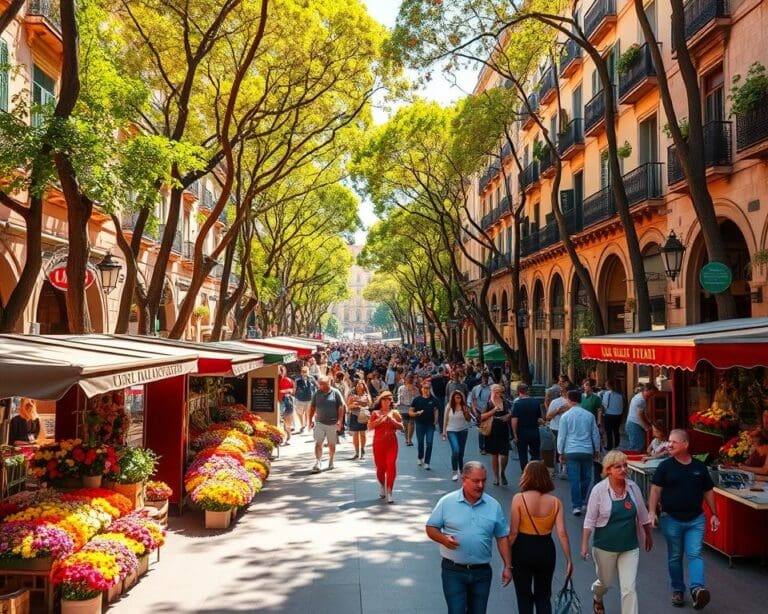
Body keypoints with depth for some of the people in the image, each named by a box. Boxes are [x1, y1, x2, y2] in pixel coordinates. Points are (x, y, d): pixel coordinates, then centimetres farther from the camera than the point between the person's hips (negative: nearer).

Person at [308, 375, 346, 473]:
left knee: (331, 444, 10)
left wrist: (340, 421, -10)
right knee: (318, 443, -10)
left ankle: (331, 462, 26)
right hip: (319, 422, 1)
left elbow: (341, 407, -4)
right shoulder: (317, 393, 4)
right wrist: (310, 420, 5)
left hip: (332, 423, -1)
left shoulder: (335, 393, -3)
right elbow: (312, 408, 10)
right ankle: (318, 462, -13)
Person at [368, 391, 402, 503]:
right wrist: (380, 419, -14)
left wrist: (392, 420, -12)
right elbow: (369, 427, -4)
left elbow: (401, 427, 2)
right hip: (378, 443, 0)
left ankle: (389, 493, -9)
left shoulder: (395, 413, 8)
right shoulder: (375, 413, 6)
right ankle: (383, 487, 34)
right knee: (380, 467, 7)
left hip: (391, 443, 0)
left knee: (391, 467, -11)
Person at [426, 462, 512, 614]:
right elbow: (431, 528, 1)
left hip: (482, 572, 3)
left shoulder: (494, 505, 1)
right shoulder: (447, 502, -6)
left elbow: (502, 537, 7)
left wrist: (507, 567, 3)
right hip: (453, 571, -2)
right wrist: (443, 539, -19)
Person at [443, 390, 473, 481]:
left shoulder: (464, 407, -3)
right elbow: (445, 419, 4)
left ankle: (461, 470, 27)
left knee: (461, 452, 9)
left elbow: (469, 420, 4)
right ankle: (454, 471, -10)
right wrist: (444, 431, 3)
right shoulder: (449, 407, -4)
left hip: (463, 431, 2)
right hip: (451, 431, -2)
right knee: (455, 450, -18)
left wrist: (467, 413, -15)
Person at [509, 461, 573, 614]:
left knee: (524, 596, 14)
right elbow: (562, 533, -10)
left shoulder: (519, 498, -14)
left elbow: (513, 532, -14)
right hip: (546, 550, 3)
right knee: (543, 596, 21)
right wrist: (569, 560, -1)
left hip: (523, 550, -2)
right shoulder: (555, 502, -6)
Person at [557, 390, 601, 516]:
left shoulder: (566, 416, -4)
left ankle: (577, 506, -3)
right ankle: (583, 502, 24)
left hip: (571, 452, -2)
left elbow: (561, 436, -1)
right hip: (587, 451, 2)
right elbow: (596, 434, 10)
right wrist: (596, 450, 22)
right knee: (586, 478, 17)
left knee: (574, 479, -1)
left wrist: (561, 453, 8)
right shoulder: (589, 415, 4)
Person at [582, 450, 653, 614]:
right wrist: (584, 545, -14)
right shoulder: (599, 490, -16)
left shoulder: (633, 487, -6)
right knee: (605, 582, 19)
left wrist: (649, 535, 19)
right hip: (605, 546, -2)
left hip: (630, 546, 2)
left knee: (629, 588, -3)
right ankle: (598, 600, 53)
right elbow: (590, 520, -11)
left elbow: (642, 515, 9)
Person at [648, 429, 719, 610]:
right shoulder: (665, 466, -3)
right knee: (675, 557, 9)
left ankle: (697, 588, -22)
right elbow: (656, 490, -5)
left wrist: (714, 514, 8)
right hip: (672, 519, 0)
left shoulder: (700, 467, 2)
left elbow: (708, 492, 10)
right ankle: (678, 591, 20)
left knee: (695, 554, -11)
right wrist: (652, 512, -15)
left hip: (696, 519, 1)